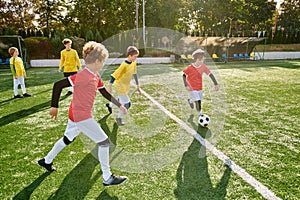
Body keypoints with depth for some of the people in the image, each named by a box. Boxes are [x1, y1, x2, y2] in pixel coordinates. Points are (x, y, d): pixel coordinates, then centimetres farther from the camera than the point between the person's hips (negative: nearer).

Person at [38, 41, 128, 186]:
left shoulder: (96, 76, 6)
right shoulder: (82, 76, -22)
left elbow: (105, 93, 15)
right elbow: (57, 85, -20)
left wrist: (119, 105, 15)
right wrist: (54, 106, -14)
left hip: (76, 115, 10)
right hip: (81, 117, -10)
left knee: (68, 139, 28)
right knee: (104, 142, -3)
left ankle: (47, 161, 49)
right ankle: (107, 178, 9)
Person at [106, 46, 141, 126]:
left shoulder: (134, 63, -3)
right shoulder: (124, 65, -27)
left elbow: (134, 74, 10)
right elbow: (114, 75, -26)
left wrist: (137, 85, 14)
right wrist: (109, 86, -26)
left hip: (127, 86, 8)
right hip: (120, 86, -8)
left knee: (121, 100, 26)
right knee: (127, 104, -7)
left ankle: (110, 105, 56)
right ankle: (119, 118, 17)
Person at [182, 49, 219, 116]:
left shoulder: (203, 66, -7)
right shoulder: (190, 68, -18)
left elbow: (210, 74, -3)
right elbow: (184, 75, -8)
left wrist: (216, 84, -6)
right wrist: (186, 85, -15)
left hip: (199, 88, 5)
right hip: (192, 88, -5)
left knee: (199, 101, 15)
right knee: (198, 102, -14)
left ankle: (190, 101, 47)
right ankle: (200, 115, 7)